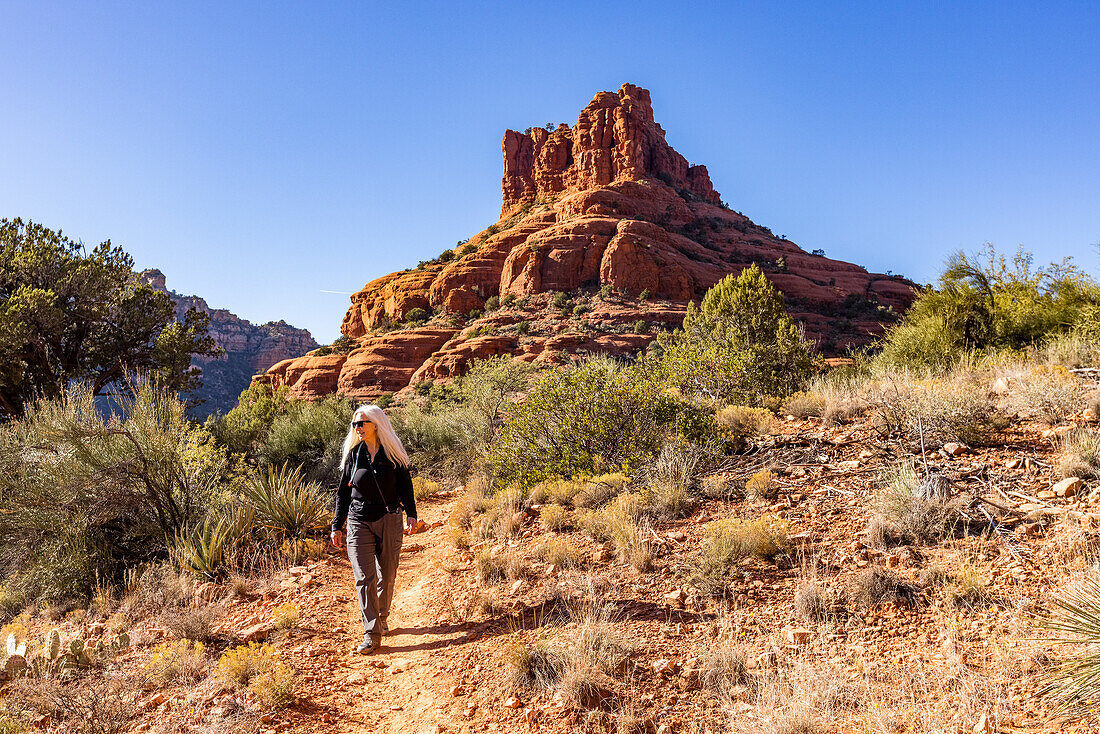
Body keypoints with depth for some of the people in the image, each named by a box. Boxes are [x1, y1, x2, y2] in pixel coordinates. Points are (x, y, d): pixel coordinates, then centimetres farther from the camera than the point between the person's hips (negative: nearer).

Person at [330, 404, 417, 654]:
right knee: (364, 578, -8)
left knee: (386, 576, 9)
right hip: (359, 522, 1)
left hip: (389, 520, -1)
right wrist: (337, 526, 9)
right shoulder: (354, 454, 5)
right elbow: (343, 491, 11)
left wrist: (411, 514, -12)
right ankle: (372, 634, -5)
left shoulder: (393, 454, 0)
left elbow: (405, 486, 2)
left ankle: (381, 620, 31)